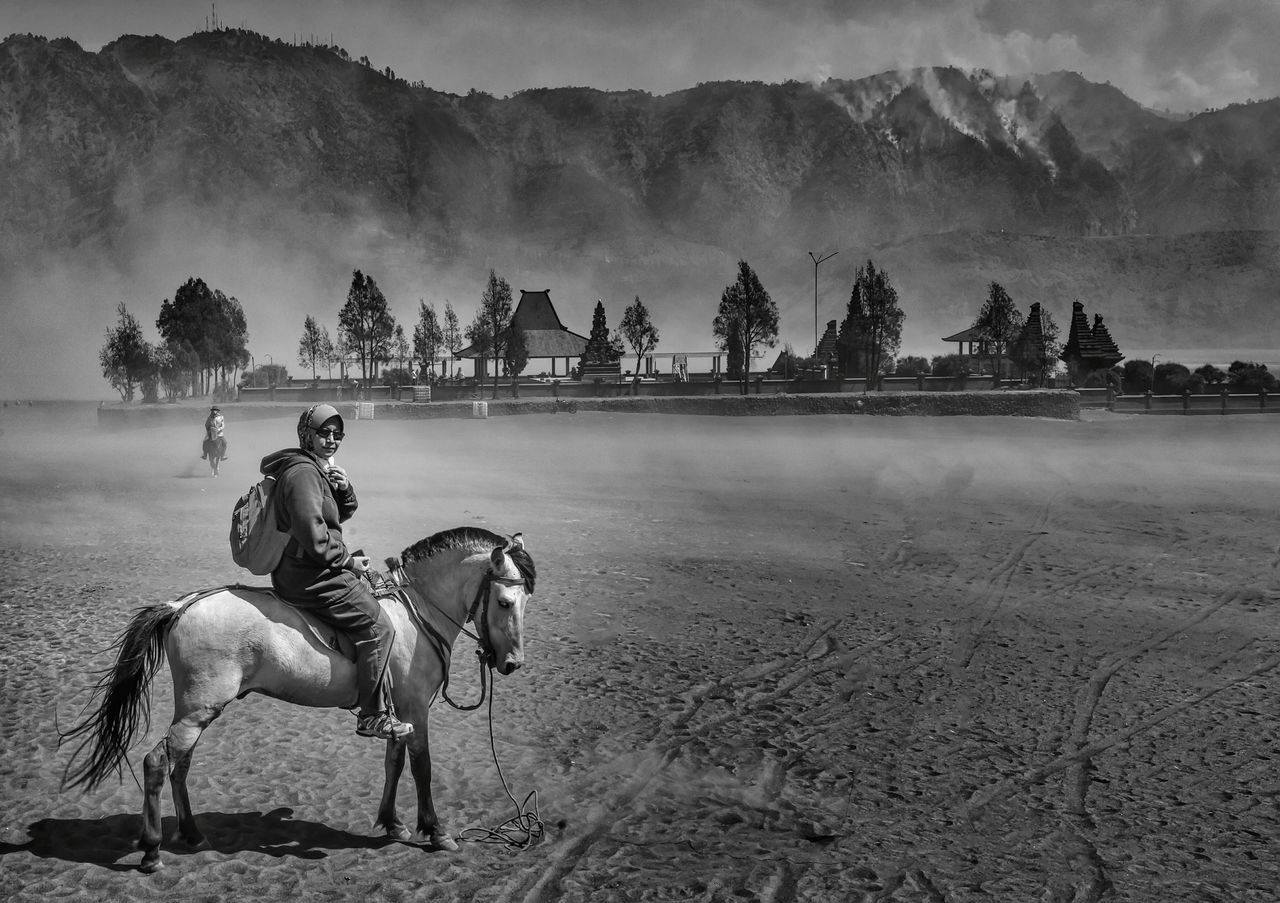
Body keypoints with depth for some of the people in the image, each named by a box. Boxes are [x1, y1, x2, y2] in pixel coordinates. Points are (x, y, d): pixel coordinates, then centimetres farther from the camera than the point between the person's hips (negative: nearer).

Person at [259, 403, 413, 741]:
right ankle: (372, 716, -4)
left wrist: (344, 489, -1)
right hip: (309, 577, -11)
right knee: (378, 628, -11)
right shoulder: (303, 472, -19)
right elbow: (313, 536, -26)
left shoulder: (320, 469, 15)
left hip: (314, 569, 11)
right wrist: (348, 560, -14)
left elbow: (343, 514, 20)